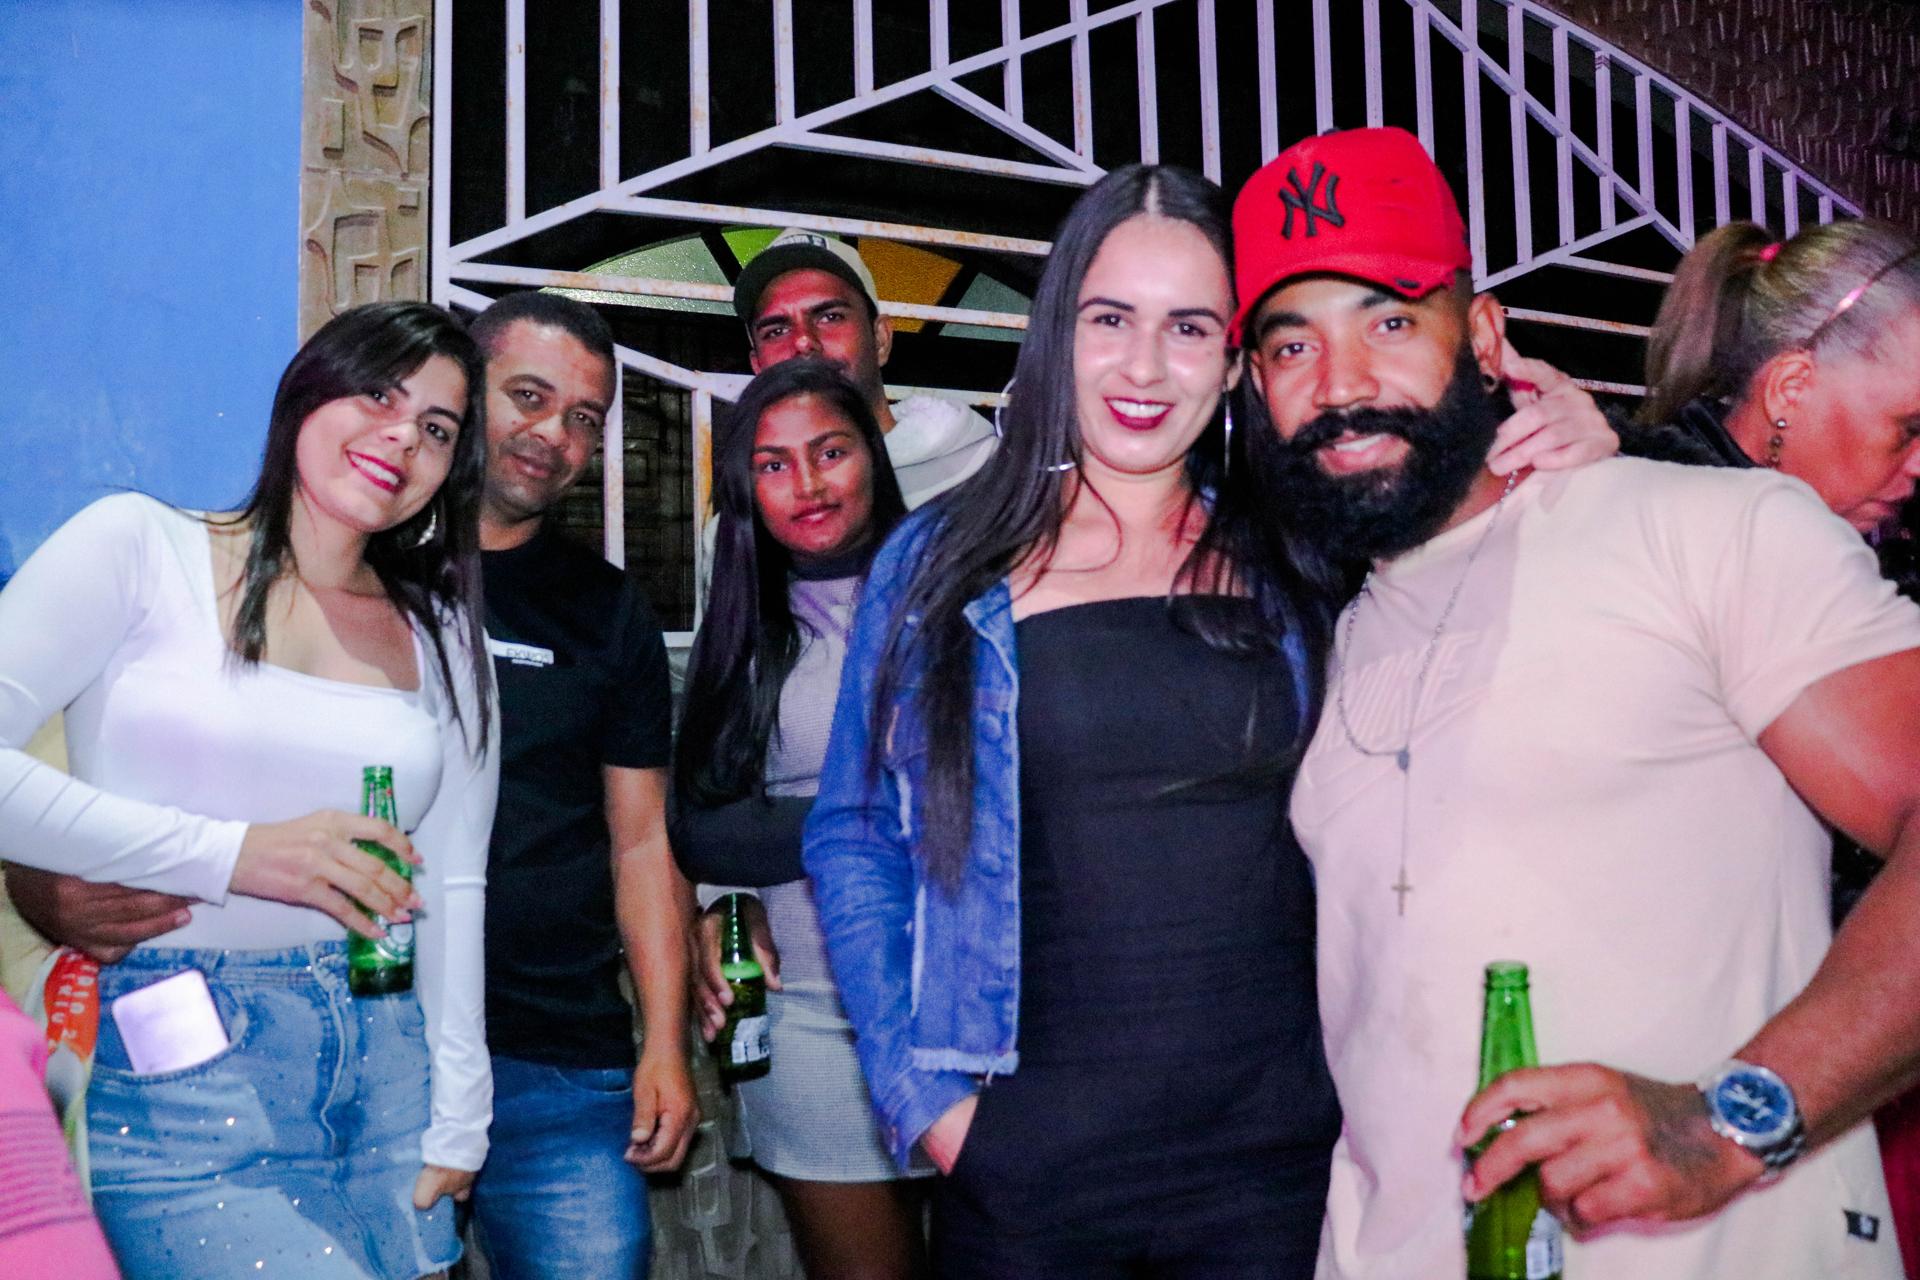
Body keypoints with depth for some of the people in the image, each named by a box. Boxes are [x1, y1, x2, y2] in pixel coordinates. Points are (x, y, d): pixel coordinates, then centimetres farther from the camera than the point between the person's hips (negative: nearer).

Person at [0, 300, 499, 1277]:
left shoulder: (443, 637, 11)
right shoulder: (139, 546, -1)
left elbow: (454, 889, 8)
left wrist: (453, 1135, 3)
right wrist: (233, 854, -15)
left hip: (387, 1065, 5)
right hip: (173, 1077, -4)